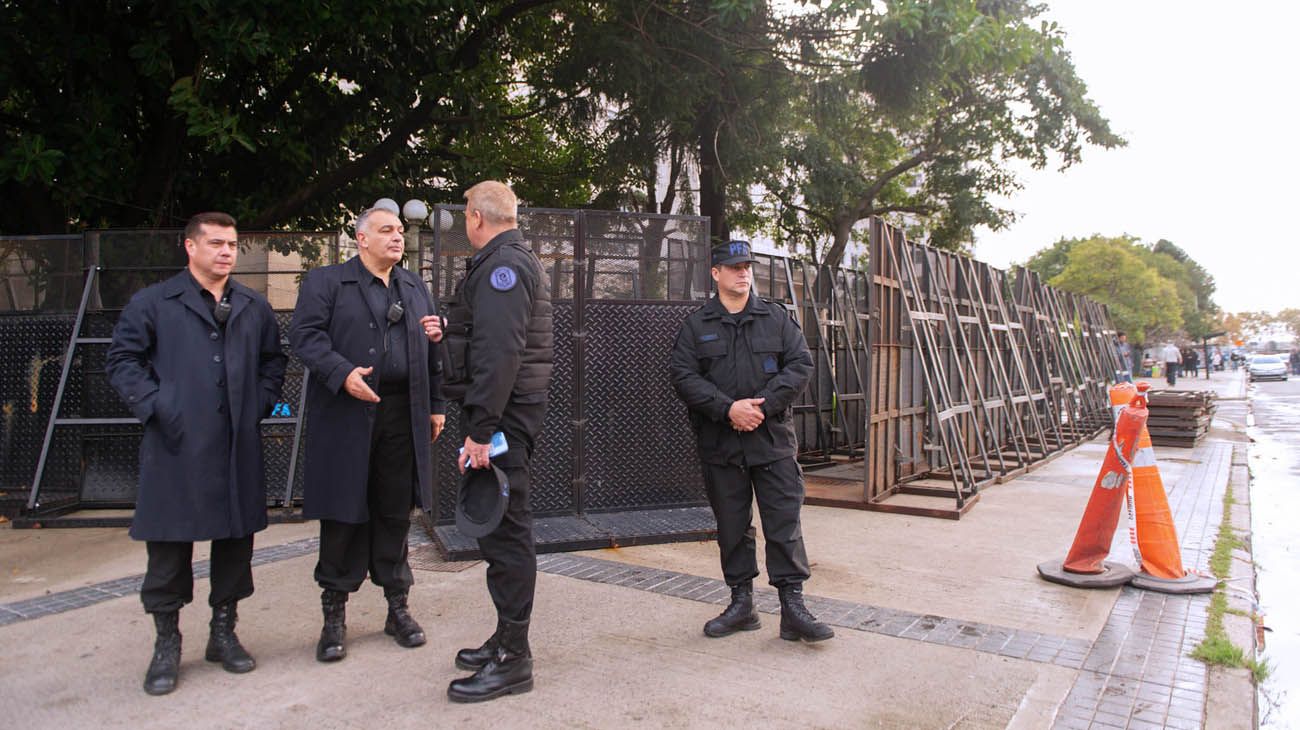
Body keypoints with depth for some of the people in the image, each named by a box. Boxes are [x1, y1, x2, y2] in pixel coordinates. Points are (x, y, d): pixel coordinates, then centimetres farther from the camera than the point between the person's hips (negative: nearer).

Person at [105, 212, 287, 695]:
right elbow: (121, 359, 3)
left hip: (238, 449, 4)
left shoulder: (254, 307, 13)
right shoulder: (152, 303, 2)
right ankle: (167, 642, 19)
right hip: (176, 448, -3)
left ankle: (223, 630, 26)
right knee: (169, 543, 3)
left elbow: (273, 360, 20)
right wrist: (153, 407, -8)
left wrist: (261, 404, 5)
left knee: (236, 537, 10)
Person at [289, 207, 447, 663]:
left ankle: (398, 607, 21)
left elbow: (431, 351, 19)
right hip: (347, 418, -4)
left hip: (403, 418, 4)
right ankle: (335, 614, 15)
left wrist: (436, 405, 13)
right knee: (344, 515, 2)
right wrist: (342, 374, -22)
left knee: (395, 514, 9)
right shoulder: (325, 282, 4)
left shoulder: (415, 288, 19)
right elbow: (305, 334, -8)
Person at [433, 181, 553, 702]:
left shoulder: (501, 264, -13)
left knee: (504, 528, -5)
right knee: (504, 526, 16)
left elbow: (500, 351, -24)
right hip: (516, 413, 11)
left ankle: (513, 659, 4)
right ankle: (508, 639, 29)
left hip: (502, 414, -11)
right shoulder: (521, 260, 20)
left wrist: (481, 430, -26)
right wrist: (452, 332, 28)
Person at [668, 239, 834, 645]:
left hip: (772, 439, 0)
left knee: (784, 524, -1)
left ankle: (793, 607, 7)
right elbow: (682, 374, -4)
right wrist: (727, 409, -16)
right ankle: (742, 603, 23)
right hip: (720, 444, 1)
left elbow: (801, 365, 0)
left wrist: (762, 405, -13)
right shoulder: (696, 325, 5)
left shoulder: (777, 319, 8)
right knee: (731, 528, 10)